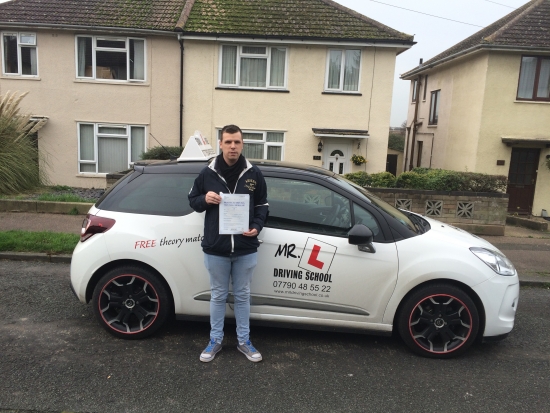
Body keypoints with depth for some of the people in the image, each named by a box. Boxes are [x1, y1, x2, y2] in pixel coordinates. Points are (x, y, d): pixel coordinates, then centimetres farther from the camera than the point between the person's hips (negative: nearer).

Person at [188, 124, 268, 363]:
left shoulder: (254, 174, 1)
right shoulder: (207, 173, 0)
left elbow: (262, 205, 8)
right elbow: (192, 200, 9)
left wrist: (257, 226, -10)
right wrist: (205, 199, -13)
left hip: (246, 249, 1)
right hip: (216, 249, 0)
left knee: (242, 296, 14)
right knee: (218, 296, 14)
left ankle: (244, 341, 30)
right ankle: (215, 340, 31)